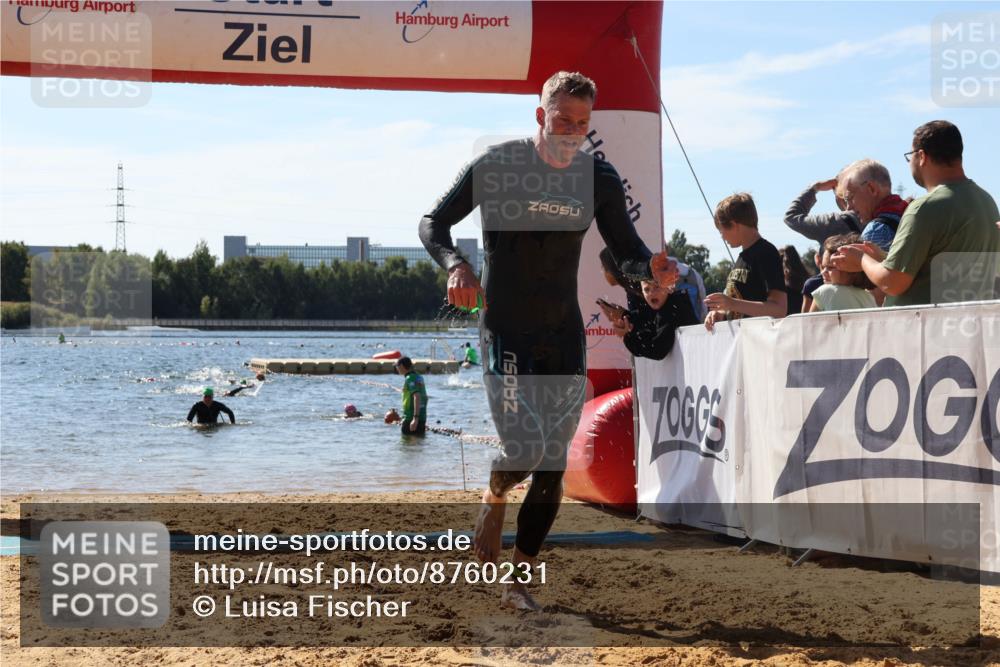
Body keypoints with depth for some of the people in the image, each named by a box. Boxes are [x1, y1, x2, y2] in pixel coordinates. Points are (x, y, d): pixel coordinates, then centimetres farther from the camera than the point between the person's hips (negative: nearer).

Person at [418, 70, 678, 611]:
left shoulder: (599, 179, 3)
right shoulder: (497, 166, -8)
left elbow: (627, 252, 7)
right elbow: (434, 224, -2)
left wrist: (652, 269, -17)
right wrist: (456, 266, -23)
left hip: (565, 337, 4)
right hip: (505, 334, -4)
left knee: (553, 465, 2)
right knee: (524, 447, -19)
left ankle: (519, 582, 13)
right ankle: (494, 500, 18)